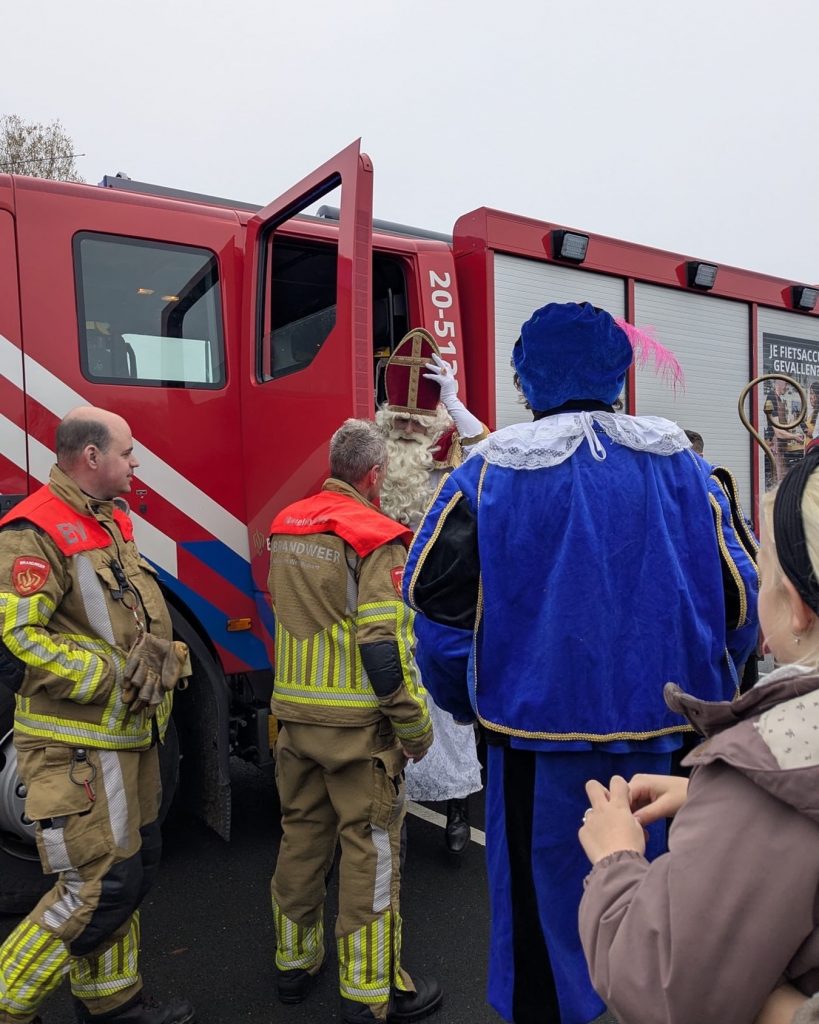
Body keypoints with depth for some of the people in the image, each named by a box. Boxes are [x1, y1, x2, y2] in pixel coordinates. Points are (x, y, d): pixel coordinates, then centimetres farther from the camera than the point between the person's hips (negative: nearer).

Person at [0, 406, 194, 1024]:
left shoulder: (114, 521, 12)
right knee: (98, 889, -2)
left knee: (133, 872, 18)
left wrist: (156, 652, -8)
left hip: (129, 738, 9)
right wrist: (113, 674, -22)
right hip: (78, 747, -9)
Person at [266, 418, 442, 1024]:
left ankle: (295, 961, 35)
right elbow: (384, 647, -21)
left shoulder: (285, 526, 7)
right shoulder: (376, 537, -16)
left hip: (295, 716, 7)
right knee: (370, 849, 6)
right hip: (358, 723, -7)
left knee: (301, 835, 19)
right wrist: (417, 727, -13)